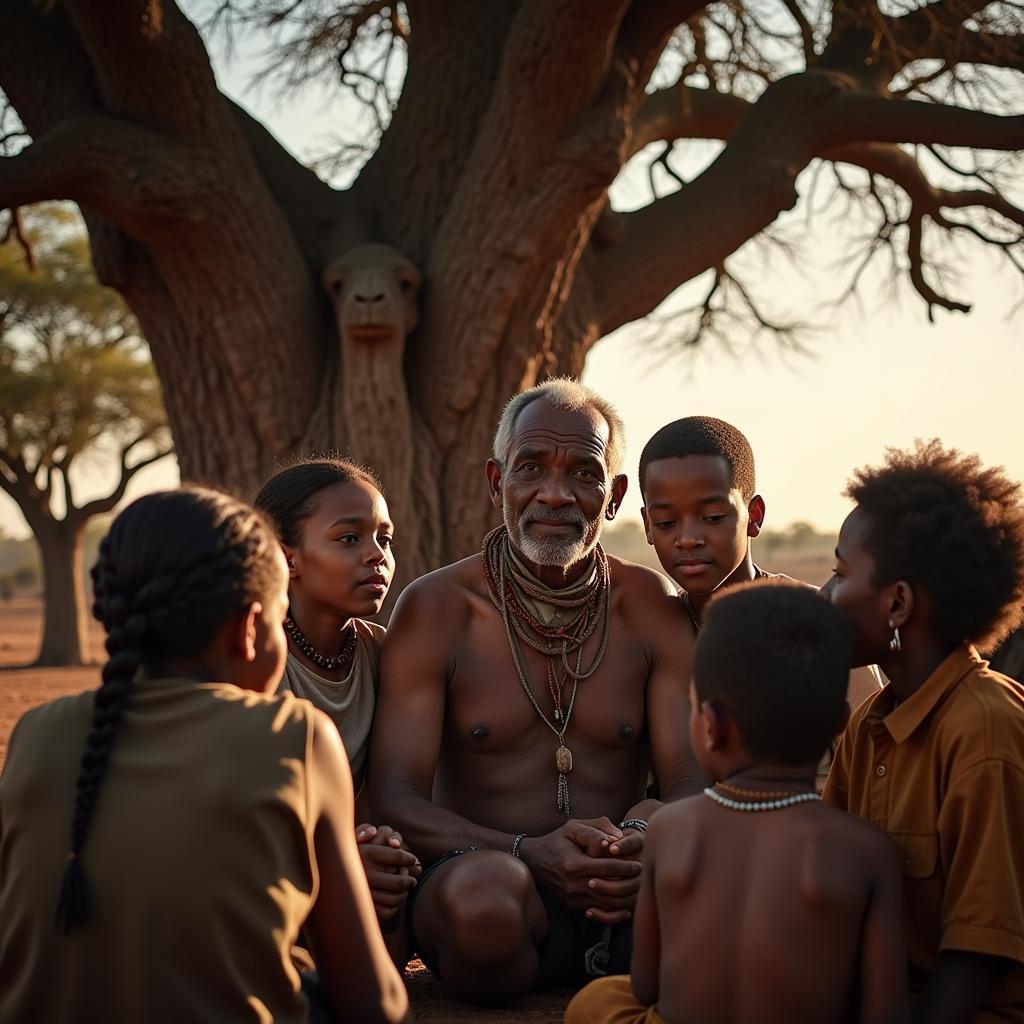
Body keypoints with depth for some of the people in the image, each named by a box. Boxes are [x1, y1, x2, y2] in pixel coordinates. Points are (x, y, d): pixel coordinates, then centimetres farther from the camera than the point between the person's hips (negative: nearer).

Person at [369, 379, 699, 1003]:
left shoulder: (653, 608, 7)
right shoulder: (435, 609, 0)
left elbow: (692, 782, 2)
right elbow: (395, 798, -7)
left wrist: (648, 839, -24)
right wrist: (528, 853, -24)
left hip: (621, 899, 2)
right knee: (483, 890, -38)